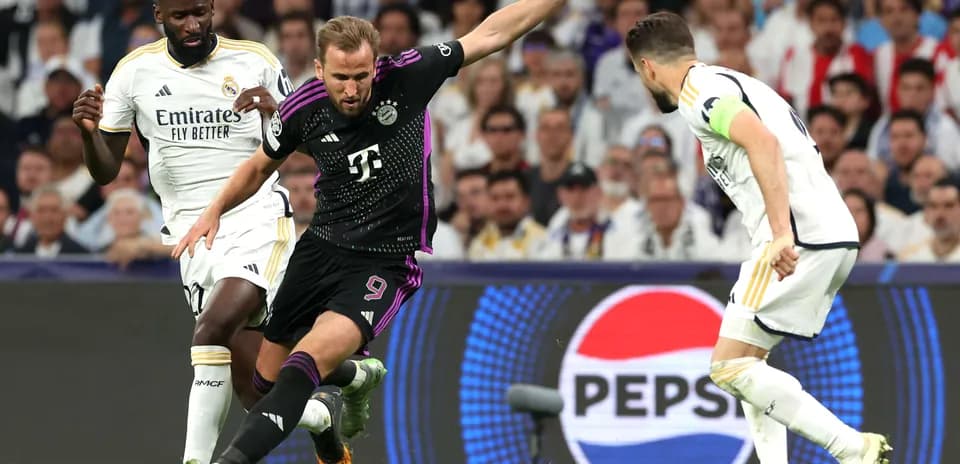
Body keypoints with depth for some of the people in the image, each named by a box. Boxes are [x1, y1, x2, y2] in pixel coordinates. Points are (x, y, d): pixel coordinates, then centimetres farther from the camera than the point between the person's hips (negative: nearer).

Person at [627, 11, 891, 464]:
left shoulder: (698, 89, -4)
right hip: (836, 237, 10)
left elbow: (762, 141, -20)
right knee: (747, 362, 18)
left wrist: (781, 232, -26)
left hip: (798, 239, -10)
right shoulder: (734, 84, 26)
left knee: (731, 366, -7)